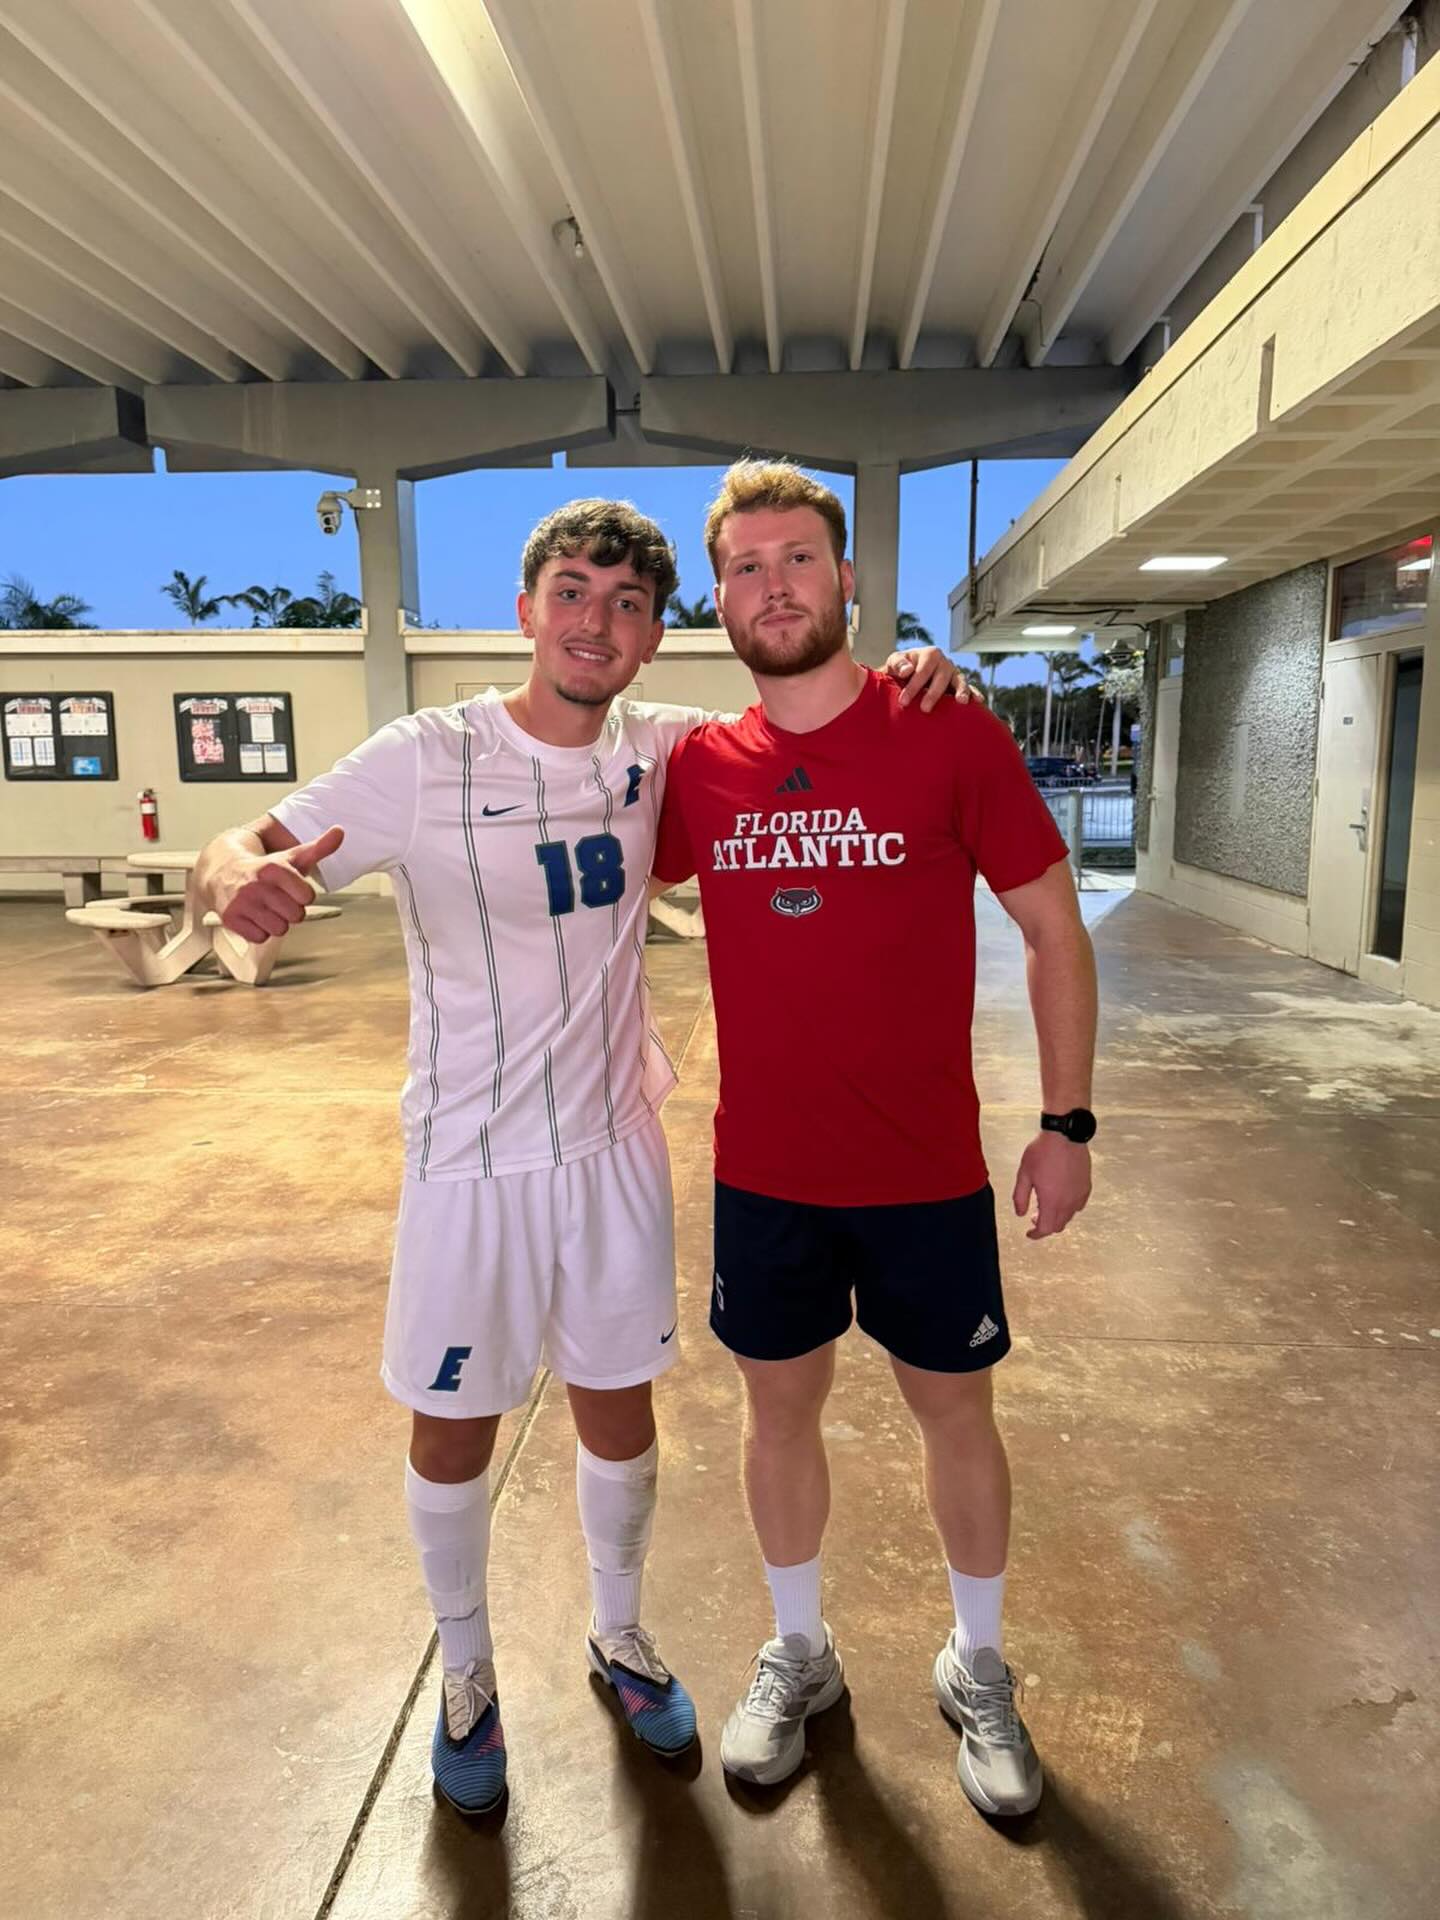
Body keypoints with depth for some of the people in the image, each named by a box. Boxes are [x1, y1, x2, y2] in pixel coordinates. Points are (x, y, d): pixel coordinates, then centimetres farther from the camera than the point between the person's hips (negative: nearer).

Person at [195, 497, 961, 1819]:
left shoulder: (658, 749, -3)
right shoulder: (424, 758, -14)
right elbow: (252, 844, -11)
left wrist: (902, 679, -11)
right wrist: (238, 876, -36)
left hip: (615, 1144, 3)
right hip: (472, 1161, -2)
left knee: (619, 1410, 17)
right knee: (456, 1426, 14)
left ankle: (620, 1634, 46)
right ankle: (466, 1672, 43)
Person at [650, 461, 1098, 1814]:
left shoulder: (951, 736, -10)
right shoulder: (699, 768, -2)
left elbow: (1055, 931, -4)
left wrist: (1067, 1120, -5)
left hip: (926, 1171, -2)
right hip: (764, 1172, 3)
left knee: (952, 1406, 16)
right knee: (779, 1404, 17)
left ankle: (978, 1669, 43)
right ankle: (797, 1653, 44)